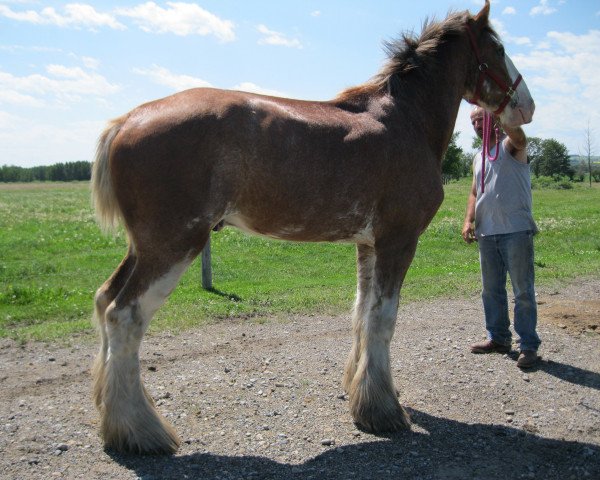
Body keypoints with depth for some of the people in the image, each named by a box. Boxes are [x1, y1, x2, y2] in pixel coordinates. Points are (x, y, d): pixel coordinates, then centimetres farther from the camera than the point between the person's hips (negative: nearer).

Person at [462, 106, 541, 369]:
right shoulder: (478, 159, 19)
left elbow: (518, 135, -26)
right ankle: (498, 338, 26)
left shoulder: (511, 146, -2)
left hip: (516, 231, -7)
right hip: (486, 233, 7)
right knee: (491, 289, 13)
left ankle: (529, 345, 4)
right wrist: (469, 220, 5)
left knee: (523, 290, -3)